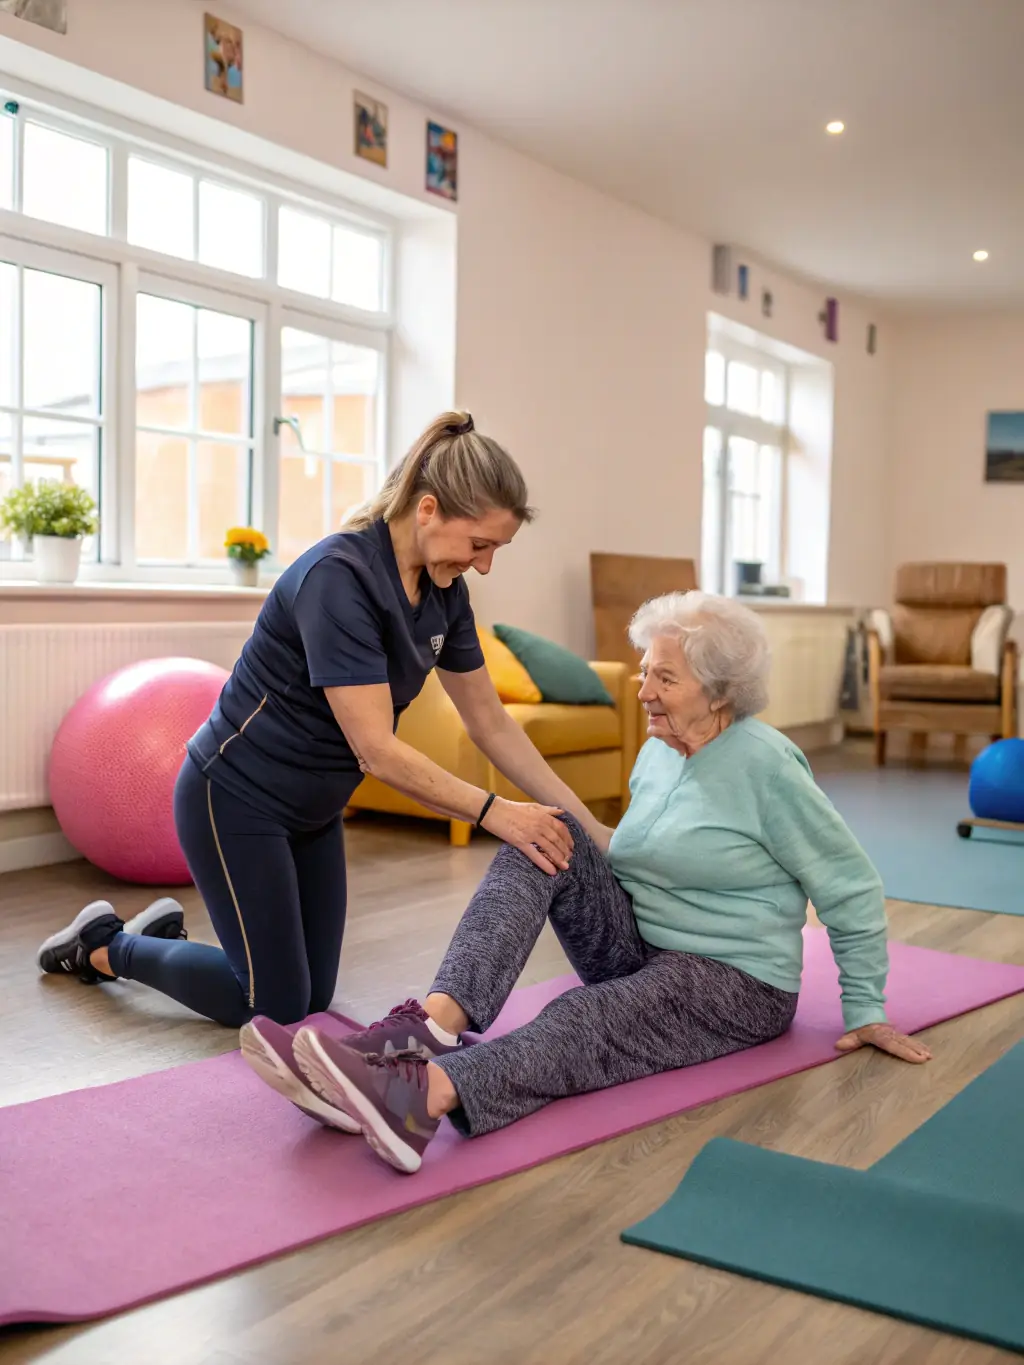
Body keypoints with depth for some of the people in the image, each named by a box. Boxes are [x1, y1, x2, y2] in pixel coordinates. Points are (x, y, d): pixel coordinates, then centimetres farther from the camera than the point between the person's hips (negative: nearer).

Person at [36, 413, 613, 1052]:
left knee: (314, 997, 13)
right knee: (277, 1007, 1)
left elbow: (491, 722, 1)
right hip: (236, 799, -8)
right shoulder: (339, 575, -29)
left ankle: (167, 929, 33)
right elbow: (376, 748, -32)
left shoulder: (444, 591, -4)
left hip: (312, 808, 9)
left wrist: (587, 825, -3)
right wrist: (493, 812, -32)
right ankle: (103, 945, 20)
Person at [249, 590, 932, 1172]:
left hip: (736, 985, -6)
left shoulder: (765, 765, -13)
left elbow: (853, 889, -9)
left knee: (588, 1019, -37)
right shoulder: (656, 752, 9)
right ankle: (437, 1022, -40)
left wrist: (866, 1012, -7)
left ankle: (425, 1094, -63)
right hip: (635, 950, 7)